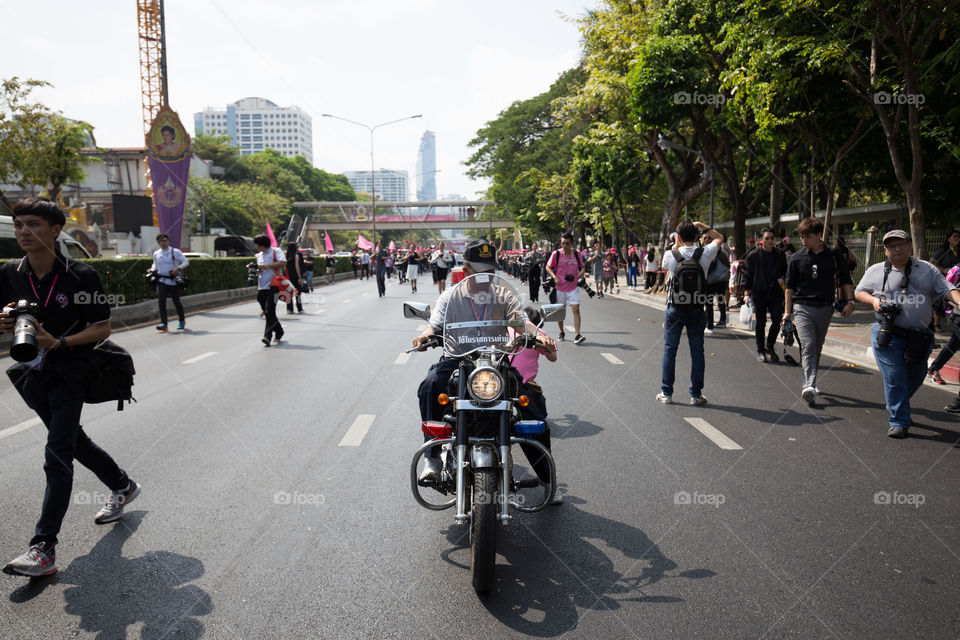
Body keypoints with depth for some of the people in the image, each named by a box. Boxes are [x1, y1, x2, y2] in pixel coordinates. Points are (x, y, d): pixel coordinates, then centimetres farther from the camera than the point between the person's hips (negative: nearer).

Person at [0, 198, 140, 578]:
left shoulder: (80, 275, -14)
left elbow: (103, 328, -10)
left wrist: (59, 343, -24)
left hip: (69, 374, -6)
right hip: (33, 375, 6)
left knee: (57, 457, -10)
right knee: (74, 441, 21)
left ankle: (44, 549, -9)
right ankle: (123, 486, 44)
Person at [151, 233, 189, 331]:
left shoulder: (175, 252, -2)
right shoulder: (156, 254, 10)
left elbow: (186, 262, -2)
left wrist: (178, 268, -18)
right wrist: (152, 270, 6)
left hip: (173, 281, -3)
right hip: (161, 280, 3)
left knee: (176, 301, 6)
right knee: (161, 301, -12)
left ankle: (182, 321, 28)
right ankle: (163, 324, -14)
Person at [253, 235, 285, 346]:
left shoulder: (276, 251, -2)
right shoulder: (258, 255, 20)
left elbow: (283, 263, -19)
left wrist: (266, 266, -17)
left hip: (273, 287, -8)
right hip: (261, 288, 8)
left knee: (270, 312, -15)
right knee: (267, 313, 11)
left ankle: (267, 336, -19)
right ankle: (279, 332, 28)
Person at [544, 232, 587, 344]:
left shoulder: (576, 253, 0)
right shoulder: (556, 254, -5)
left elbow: (582, 267, 11)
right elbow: (548, 267, 5)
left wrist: (578, 276, -8)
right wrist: (554, 277, -11)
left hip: (573, 287, 0)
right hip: (560, 287, 0)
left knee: (576, 308, -12)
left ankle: (577, 335, -15)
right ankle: (561, 332, 29)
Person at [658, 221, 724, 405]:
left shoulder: (670, 255, -8)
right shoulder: (704, 253, -5)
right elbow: (719, 237, 16)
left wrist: (675, 246, 21)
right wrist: (701, 225, 16)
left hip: (675, 309, -1)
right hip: (697, 310, 1)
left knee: (669, 350, 8)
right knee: (697, 351, 8)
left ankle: (666, 393, 11)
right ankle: (696, 394, 12)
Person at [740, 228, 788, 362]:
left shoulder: (780, 255, 6)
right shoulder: (753, 255, -2)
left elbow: (785, 270, 20)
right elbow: (746, 273, 1)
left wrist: (782, 278, -2)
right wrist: (747, 292, -5)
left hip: (775, 294, 2)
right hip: (759, 294, -2)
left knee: (777, 321, -3)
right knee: (760, 324, 4)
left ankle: (769, 347, 19)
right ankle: (760, 351, 17)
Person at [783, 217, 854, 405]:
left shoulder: (834, 255, 2)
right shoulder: (797, 258, 0)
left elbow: (845, 280, 11)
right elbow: (790, 286, 4)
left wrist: (849, 301, 1)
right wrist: (787, 311, 1)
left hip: (825, 308, 2)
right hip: (802, 307, -2)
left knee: (817, 347, 13)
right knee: (808, 345, -16)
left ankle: (811, 382, 28)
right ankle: (809, 386, -24)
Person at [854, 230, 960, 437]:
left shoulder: (927, 269, 8)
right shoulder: (876, 271, 6)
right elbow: (859, 292, 12)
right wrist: (873, 300, -8)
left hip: (919, 338, 3)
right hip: (887, 335, -3)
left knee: (915, 378, 15)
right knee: (894, 380, -6)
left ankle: (897, 406, 41)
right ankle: (899, 422, 4)